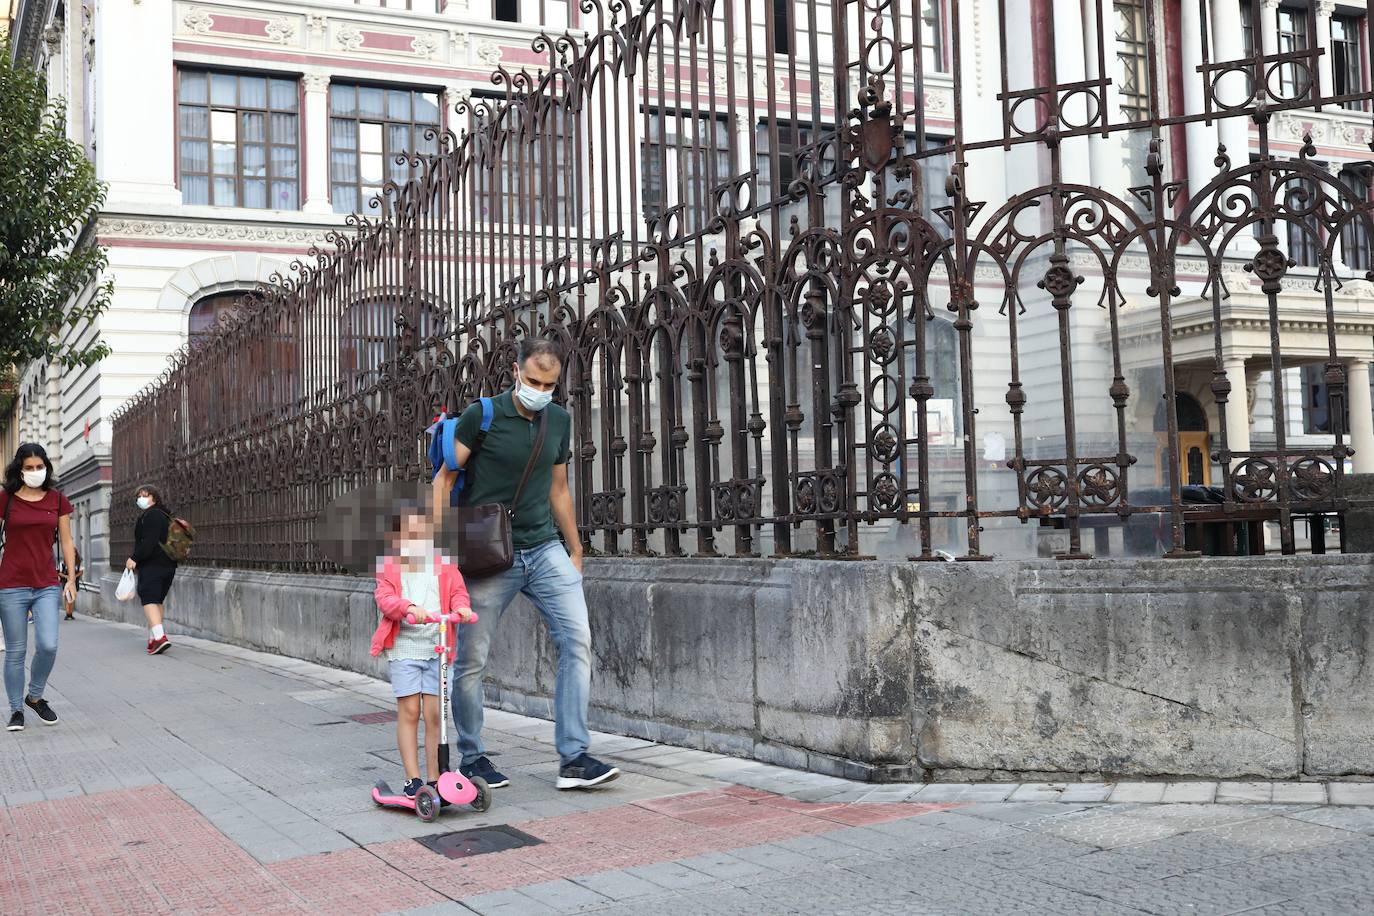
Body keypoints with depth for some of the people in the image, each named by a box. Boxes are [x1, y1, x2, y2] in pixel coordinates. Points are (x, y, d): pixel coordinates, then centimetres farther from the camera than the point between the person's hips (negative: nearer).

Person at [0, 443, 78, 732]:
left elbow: (66, 542, 10)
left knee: (48, 646, -10)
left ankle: (35, 696, 16)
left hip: (48, 586, 1)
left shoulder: (58, 500, 6)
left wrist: (71, 579, 5)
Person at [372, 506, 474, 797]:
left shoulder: (445, 567, 12)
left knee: (434, 713, 0)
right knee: (408, 711, -1)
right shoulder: (389, 568, 7)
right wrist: (408, 607, -27)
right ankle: (413, 778, 6)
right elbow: (384, 599, -7)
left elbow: (457, 592, 4)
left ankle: (434, 779, 8)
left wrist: (461, 607, -19)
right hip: (403, 647, -1)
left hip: (438, 647, 1)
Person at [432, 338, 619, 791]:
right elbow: (444, 479, -5)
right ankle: (472, 758, 20)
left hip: (545, 550, 4)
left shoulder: (559, 421, 9)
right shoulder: (481, 417, -8)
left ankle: (574, 758, -8)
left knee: (578, 639, -10)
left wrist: (575, 550, 20)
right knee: (471, 660, 2)